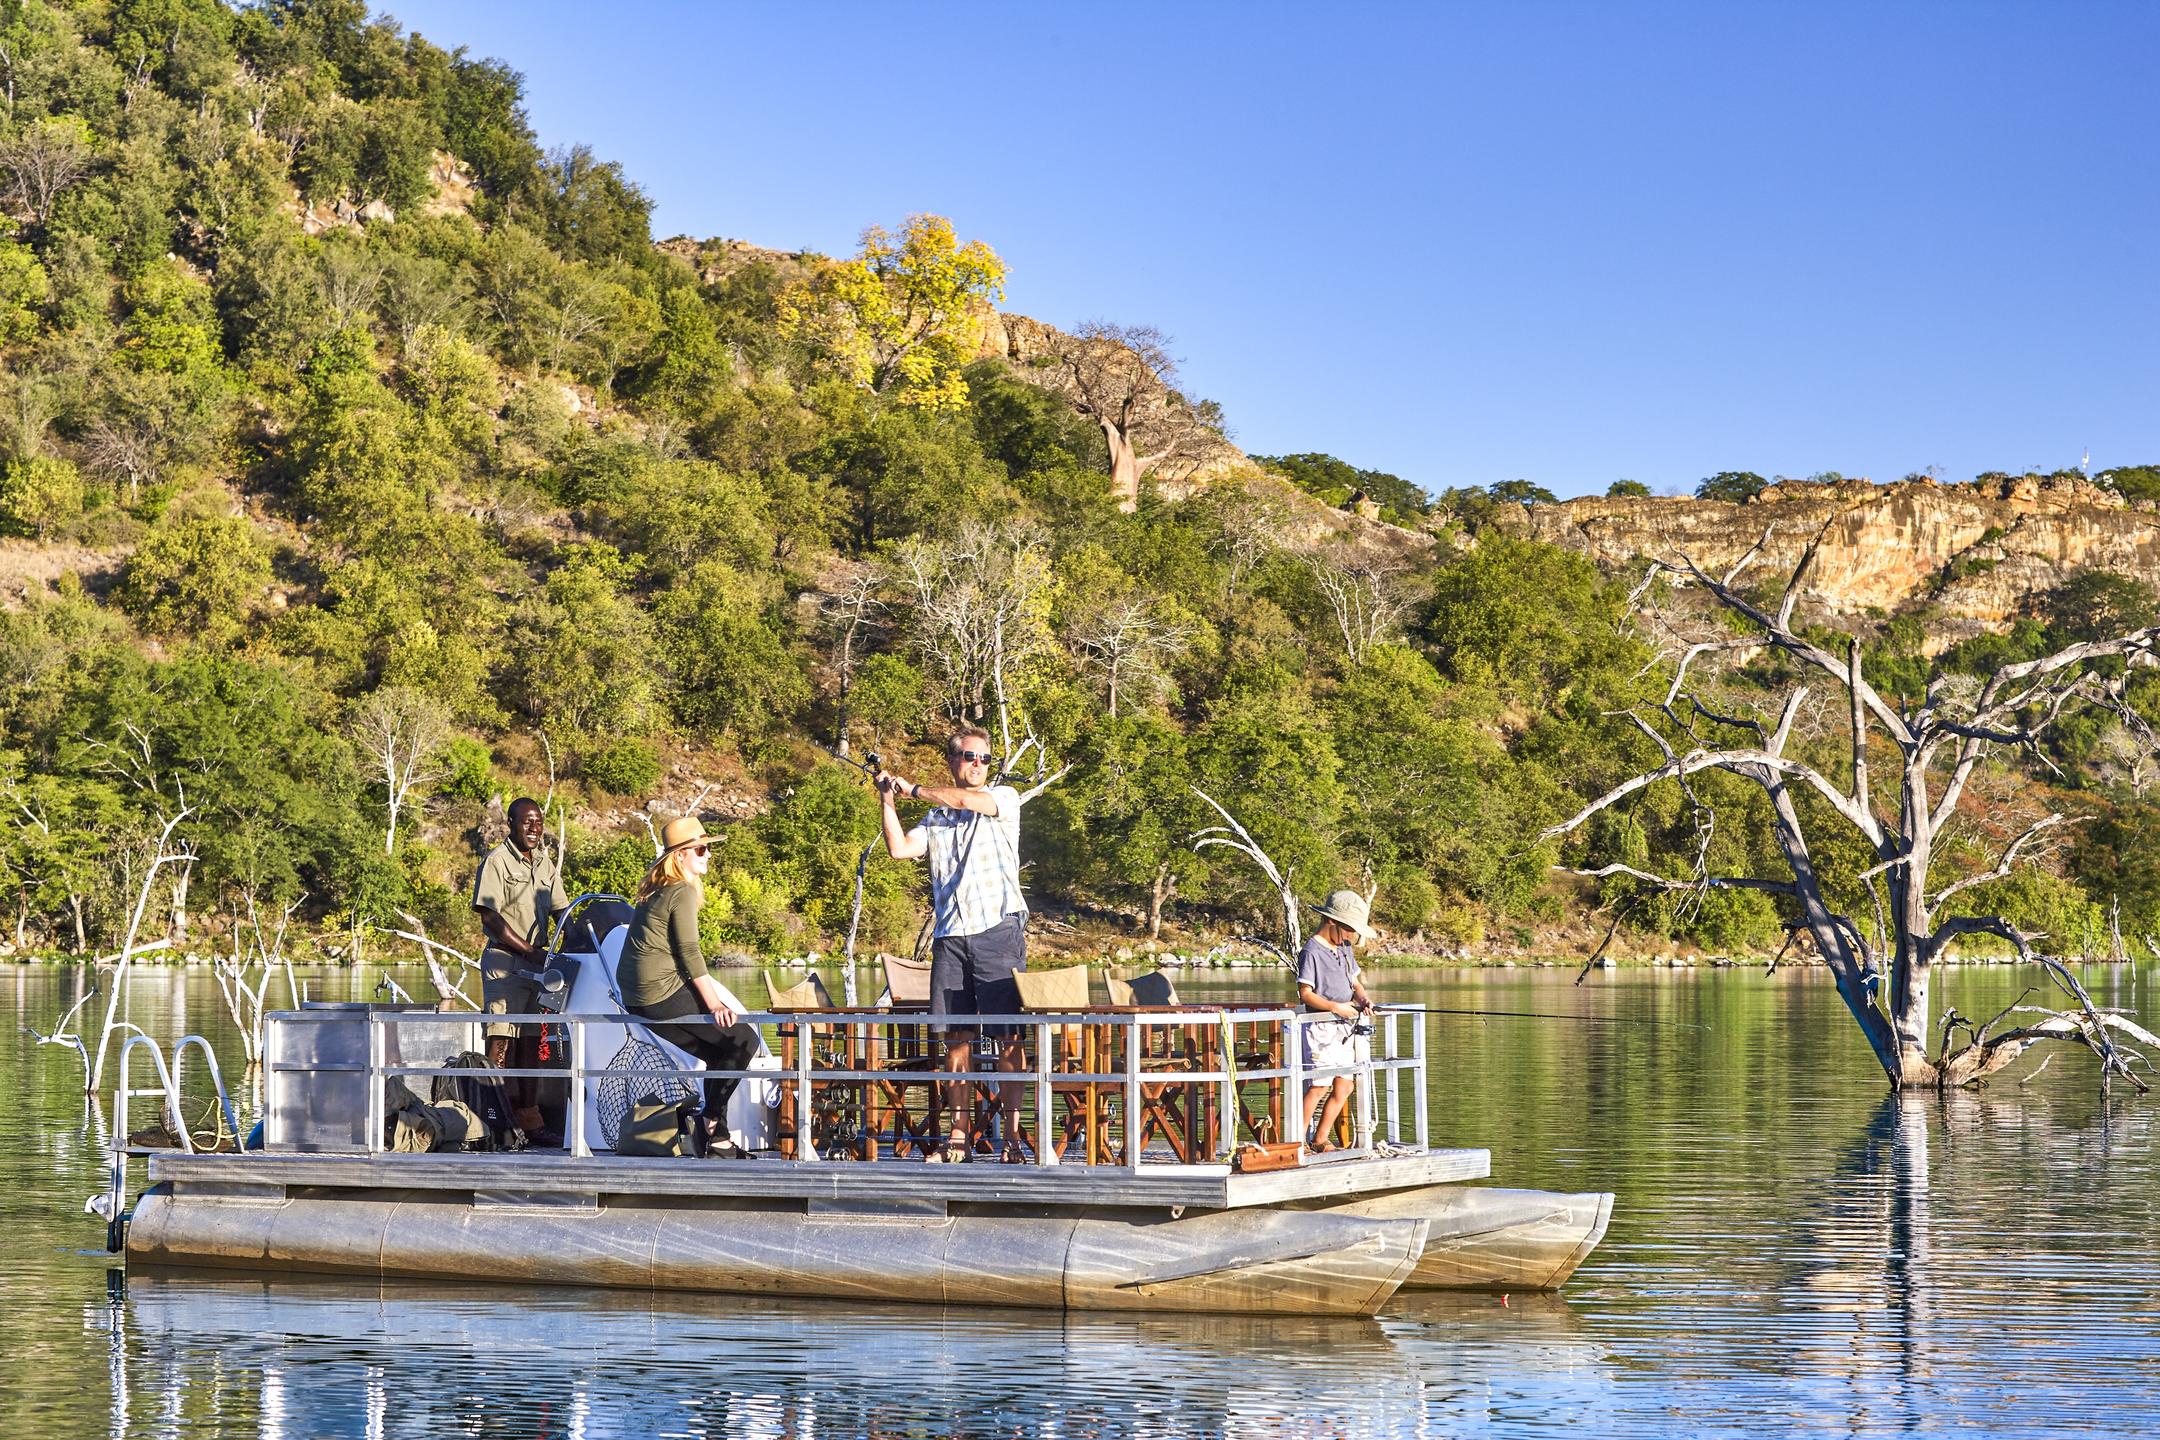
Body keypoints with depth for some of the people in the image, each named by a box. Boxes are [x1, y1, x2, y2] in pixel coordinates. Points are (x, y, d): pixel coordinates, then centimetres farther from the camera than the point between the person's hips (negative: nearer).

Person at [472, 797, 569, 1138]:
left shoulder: (546, 863, 16)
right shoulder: (497, 861, -7)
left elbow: (560, 911, 20)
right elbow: (490, 918, -13)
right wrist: (529, 951, -16)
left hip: (536, 962, 7)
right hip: (504, 960, -7)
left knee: (530, 1042, 9)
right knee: (502, 1041, -11)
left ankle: (529, 1120, 14)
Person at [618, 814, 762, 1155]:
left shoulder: (655, 889, 18)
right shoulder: (683, 891, -10)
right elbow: (689, 951, -14)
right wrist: (714, 1004, -14)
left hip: (635, 996, 10)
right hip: (663, 992, -10)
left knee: (715, 1049, 16)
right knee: (744, 1038, -5)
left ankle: (716, 1135, 13)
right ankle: (713, 1119, -2)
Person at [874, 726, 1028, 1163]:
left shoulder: (1004, 798, 8)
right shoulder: (936, 818, 19)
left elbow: (966, 800, -10)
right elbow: (900, 848, 6)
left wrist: (912, 788, 2)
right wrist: (889, 801, 2)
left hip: (998, 927, -4)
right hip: (950, 934, 4)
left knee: (1008, 1037, -6)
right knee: (957, 1037, 3)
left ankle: (1013, 1135, -7)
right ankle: (961, 1135, 6)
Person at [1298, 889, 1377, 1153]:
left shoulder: (1346, 949, 15)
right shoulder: (1312, 952, -11)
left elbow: (1356, 982, 19)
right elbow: (1305, 993, -15)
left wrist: (1363, 998, -3)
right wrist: (1335, 1007, -23)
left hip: (1345, 1027, 8)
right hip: (1321, 1027, -8)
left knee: (1344, 1086, 7)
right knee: (1319, 1085, -12)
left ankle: (1320, 1139, 16)